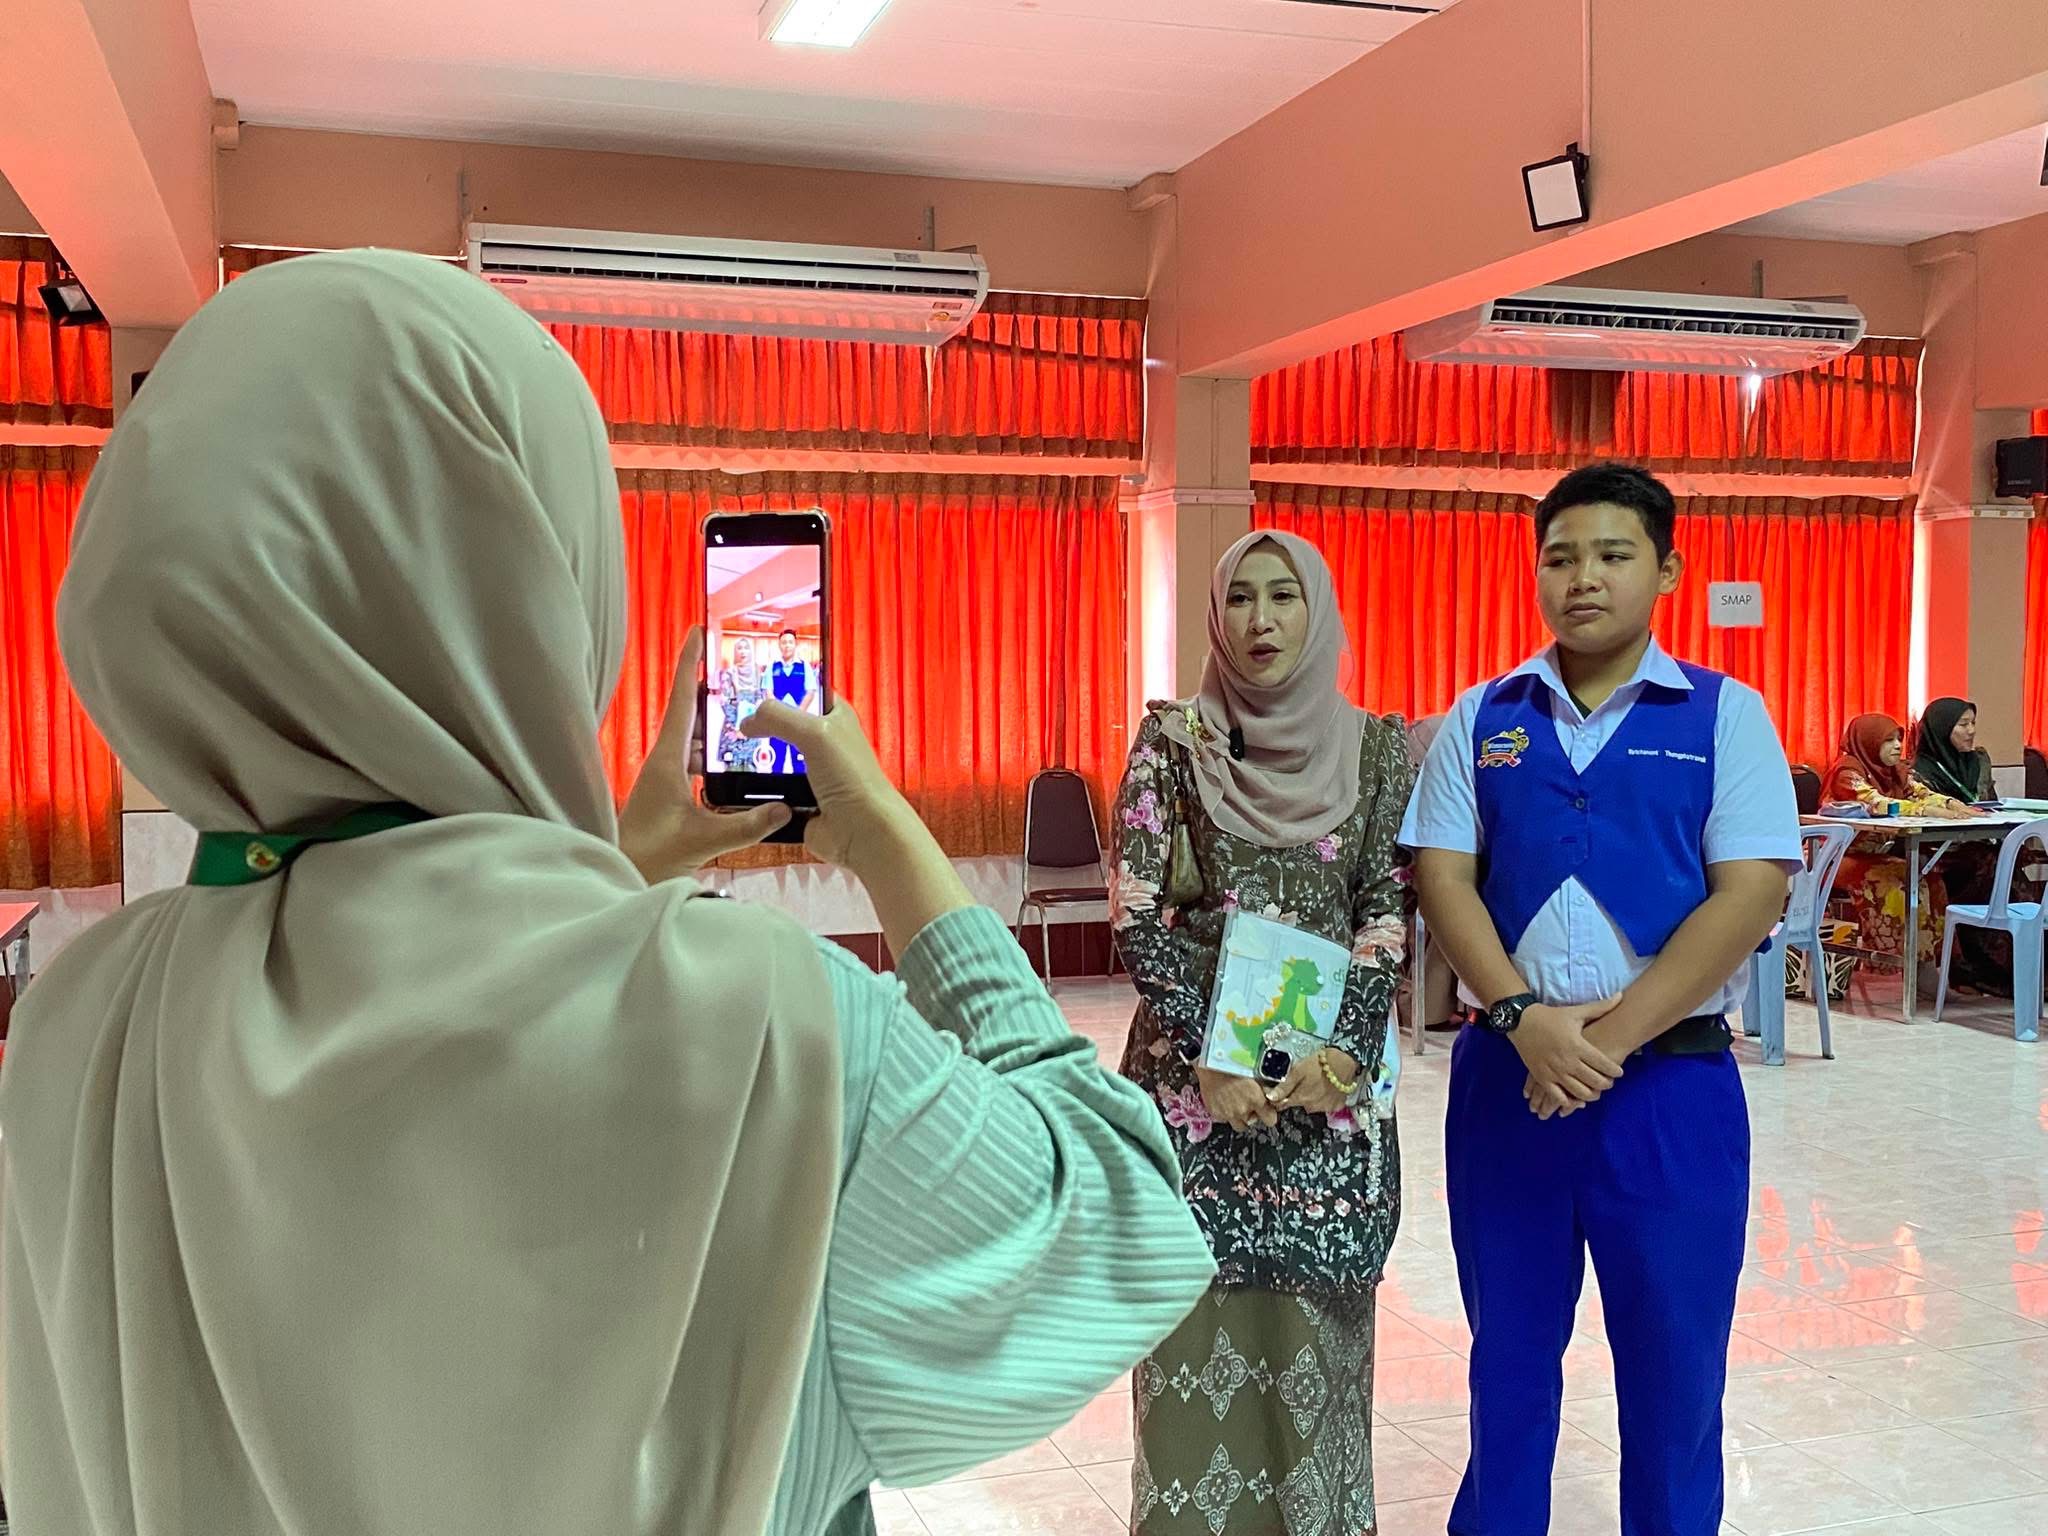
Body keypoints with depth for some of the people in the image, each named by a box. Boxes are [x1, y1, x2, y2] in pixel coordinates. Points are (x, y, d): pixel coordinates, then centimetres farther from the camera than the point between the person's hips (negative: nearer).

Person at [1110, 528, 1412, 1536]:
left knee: (1314, 1321, 7)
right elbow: (1137, 914, -5)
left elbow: (1390, 913, 1)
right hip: (1195, 1064, -1)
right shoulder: (1172, 741, 0)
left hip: (1331, 1071, 1)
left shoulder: (1376, 747, 4)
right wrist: (1208, 1057, -13)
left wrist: (1345, 1052, -11)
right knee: (1198, 1317, 4)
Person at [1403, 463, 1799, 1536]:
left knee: (1674, 1361, 10)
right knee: (1508, 1355, 16)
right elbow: (1442, 879, -1)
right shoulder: (1481, 720, 5)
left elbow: (1749, 895, -9)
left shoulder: (1725, 716, -1)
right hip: (1503, 1073, 2)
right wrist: (1523, 1018, -16)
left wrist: (1611, 1035, -15)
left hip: (1670, 1084, -2)